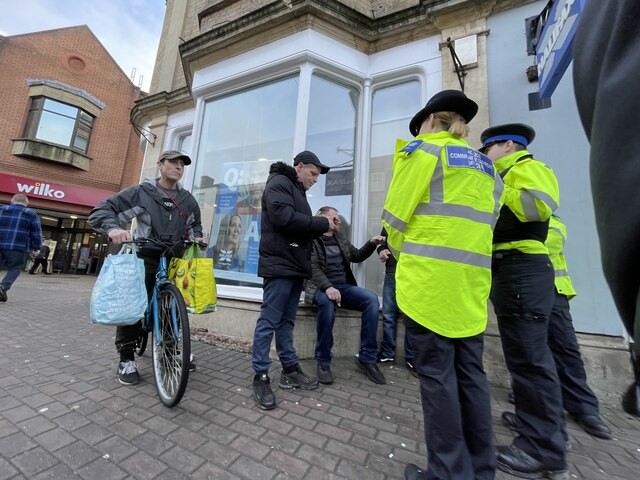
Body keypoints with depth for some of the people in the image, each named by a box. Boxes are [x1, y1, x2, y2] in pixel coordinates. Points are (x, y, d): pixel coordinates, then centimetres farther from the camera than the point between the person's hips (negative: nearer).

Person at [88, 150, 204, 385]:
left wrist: (197, 237, 3)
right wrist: (113, 228, -24)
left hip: (174, 261, 4)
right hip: (145, 258, -3)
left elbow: (195, 224, 25)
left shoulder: (188, 199, 11)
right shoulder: (141, 192, -1)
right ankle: (126, 359, 12)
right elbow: (101, 210, -4)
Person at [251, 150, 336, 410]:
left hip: (294, 266, 10)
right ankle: (260, 376, 11)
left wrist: (320, 229, 3)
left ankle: (290, 370, 24)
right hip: (280, 264, -9)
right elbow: (284, 218, -21)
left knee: (286, 321, 14)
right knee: (269, 321, -2)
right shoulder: (279, 183, -4)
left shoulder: (297, 191, 25)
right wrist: (323, 224, -12)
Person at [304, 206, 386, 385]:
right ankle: (323, 362, -20)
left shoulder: (340, 238, 16)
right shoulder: (311, 239, -3)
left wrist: (371, 244, 9)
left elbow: (357, 256, 26)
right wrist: (327, 287, -33)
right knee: (327, 302, -39)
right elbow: (313, 267, -16)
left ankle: (366, 358, -10)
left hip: (344, 286, 6)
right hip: (320, 287, -5)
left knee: (372, 299, -21)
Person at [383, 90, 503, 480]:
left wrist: (402, 254, 15)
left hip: (429, 278, -7)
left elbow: (396, 216, -3)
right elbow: (483, 223, 19)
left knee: (437, 372, 1)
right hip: (472, 281, 8)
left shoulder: (423, 151, 2)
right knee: (470, 371, 13)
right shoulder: (486, 167, 23)